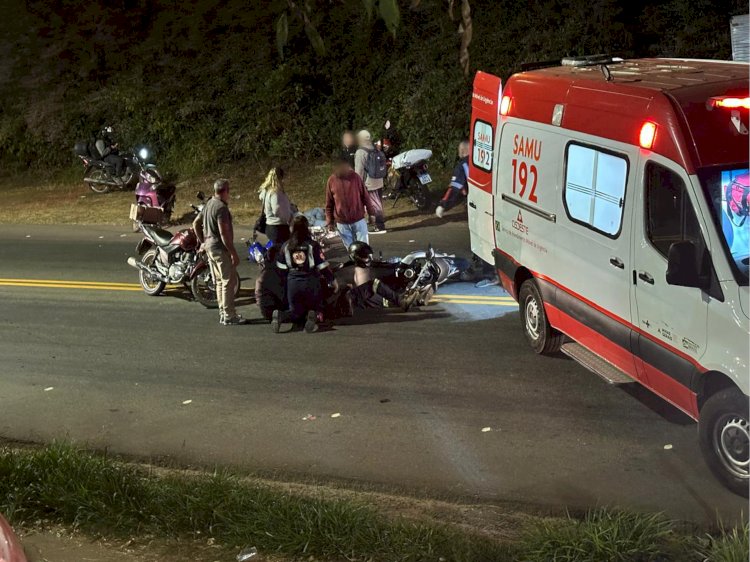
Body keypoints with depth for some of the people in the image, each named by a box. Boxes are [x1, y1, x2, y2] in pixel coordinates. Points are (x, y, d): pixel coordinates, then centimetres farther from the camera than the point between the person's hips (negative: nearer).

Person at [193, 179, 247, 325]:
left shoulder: (209, 204, 11)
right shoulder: (221, 207, -18)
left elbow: (196, 223, 18)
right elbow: (224, 233, -23)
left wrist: (203, 242, 21)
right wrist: (233, 253, -20)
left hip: (210, 246, 10)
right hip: (221, 248, -10)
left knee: (220, 281, 15)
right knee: (229, 281, -5)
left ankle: (223, 314, 21)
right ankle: (229, 316, -3)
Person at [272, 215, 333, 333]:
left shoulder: (286, 246, 3)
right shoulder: (313, 245, -8)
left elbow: (281, 269, 8)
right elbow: (323, 267, -7)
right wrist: (332, 280, 8)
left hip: (292, 283, 3)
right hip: (311, 283, -3)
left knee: (295, 311, 19)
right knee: (316, 309, 19)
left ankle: (280, 316, -16)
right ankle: (313, 316, -20)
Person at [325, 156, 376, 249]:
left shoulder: (355, 177, -7)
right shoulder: (332, 180, -5)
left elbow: (365, 196, 2)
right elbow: (329, 204, 2)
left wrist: (371, 213, 5)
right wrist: (330, 222, 3)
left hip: (359, 220, -1)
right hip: (342, 223, 1)